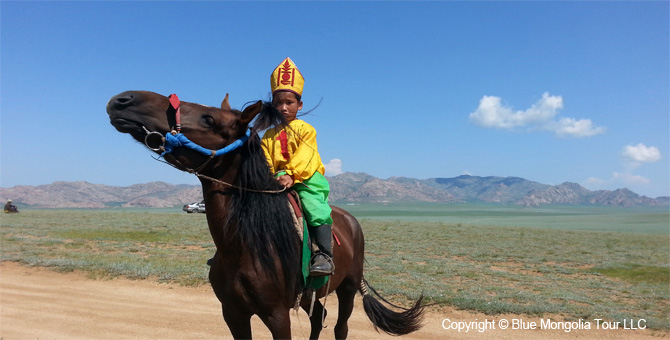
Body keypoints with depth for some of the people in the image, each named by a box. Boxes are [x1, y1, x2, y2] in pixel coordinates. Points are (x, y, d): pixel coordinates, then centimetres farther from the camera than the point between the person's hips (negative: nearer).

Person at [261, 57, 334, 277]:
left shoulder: (305, 129, 1)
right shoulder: (269, 135, 15)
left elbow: (303, 156, -13)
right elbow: (265, 162, 7)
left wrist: (290, 175, -28)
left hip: (306, 179, -5)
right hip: (276, 182, 5)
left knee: (315, 207, -28)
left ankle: (325, 255, -28)